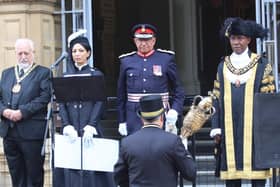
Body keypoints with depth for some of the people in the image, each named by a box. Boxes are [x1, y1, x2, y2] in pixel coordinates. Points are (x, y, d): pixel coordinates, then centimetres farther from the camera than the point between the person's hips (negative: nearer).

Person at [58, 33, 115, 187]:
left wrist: (91, 126, -15)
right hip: (71, 129, 3)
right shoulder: (66, 76, 12)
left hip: (91, 128, -3)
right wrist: (67, 126, -9)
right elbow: (62, 104, 5)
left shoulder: (96, 75, 4)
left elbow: (100, 103, -4)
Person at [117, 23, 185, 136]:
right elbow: (121, 95, 12)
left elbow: (178, 91, 5)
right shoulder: (126, 61, 8)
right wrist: (122, 121, 9)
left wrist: (174, 110, -11)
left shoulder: (166, 59, 3)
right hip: (134, 119, 1)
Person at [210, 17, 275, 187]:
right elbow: (217, 98, 12)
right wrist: (216, 129, 5)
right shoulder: (223, 66, 13)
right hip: (229, 127, 3)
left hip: (253, 126, -3)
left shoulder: (261, 65, 3)